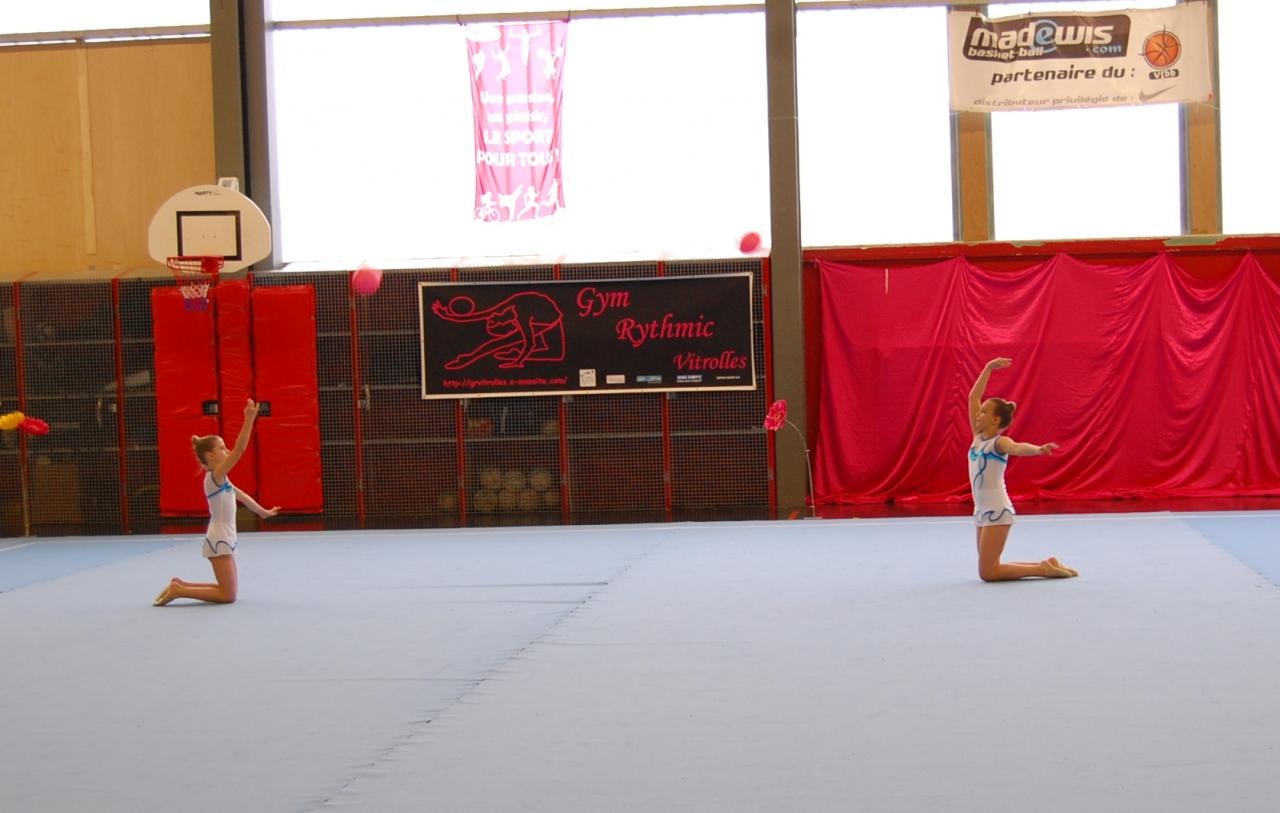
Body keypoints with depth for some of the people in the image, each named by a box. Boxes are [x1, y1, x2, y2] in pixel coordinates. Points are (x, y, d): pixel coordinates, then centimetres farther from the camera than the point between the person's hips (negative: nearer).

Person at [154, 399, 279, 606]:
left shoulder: (219, 479, 14)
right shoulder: (215, 476, -15)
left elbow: (239, 494, 28)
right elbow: (239, 449, -25)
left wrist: (262, 511, 38)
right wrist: (249, 419, -28)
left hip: (224, 540, 10)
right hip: (218, 541, -10)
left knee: (226, 590, 17)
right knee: (227, 595, -8)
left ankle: (180, 585, 17)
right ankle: (178, 590, -6)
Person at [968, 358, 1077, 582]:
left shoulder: (999, 442, -11)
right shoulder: (978, 437, 8)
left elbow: (1018, 447, -34)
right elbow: (973, 397, 12)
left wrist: (1038, 449, -54)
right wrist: (988, 368, 12)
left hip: (997, 512, -8)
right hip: (982, 511, 8)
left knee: (987, 572, -11)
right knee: (989, 569, 10)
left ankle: (1043, 569, 0)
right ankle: (1045, 565, 19)